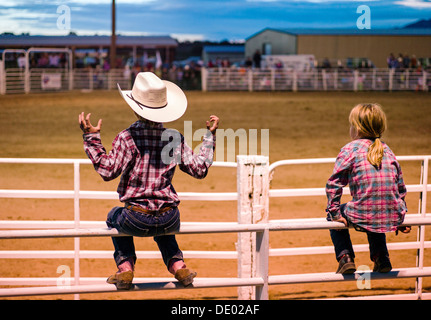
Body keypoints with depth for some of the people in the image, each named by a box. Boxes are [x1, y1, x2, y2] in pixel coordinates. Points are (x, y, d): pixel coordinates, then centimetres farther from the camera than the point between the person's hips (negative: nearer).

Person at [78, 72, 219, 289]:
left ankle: (125, 266, 20)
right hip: (169, 220, 3)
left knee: (114, 216, 33)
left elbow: (108, 171, -17)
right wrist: (209, 137, 15)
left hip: (136, 220, -3)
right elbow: (200, 170, 4)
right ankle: (177, 265, 21)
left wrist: (91, 138, -12)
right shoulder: (175, 138, -1)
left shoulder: (127, 137, -11)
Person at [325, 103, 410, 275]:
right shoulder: (388, 151, 14)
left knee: (334, 216, 26)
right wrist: (401, 217, 32)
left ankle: (345, 257, 14)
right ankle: (381, 258, 30)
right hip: (393, 218, 5)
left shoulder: (350, 149, 0)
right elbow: (401, 188, 21)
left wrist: (334, 212, 4)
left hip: (363, 217, -5)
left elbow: (334, 183, -4)